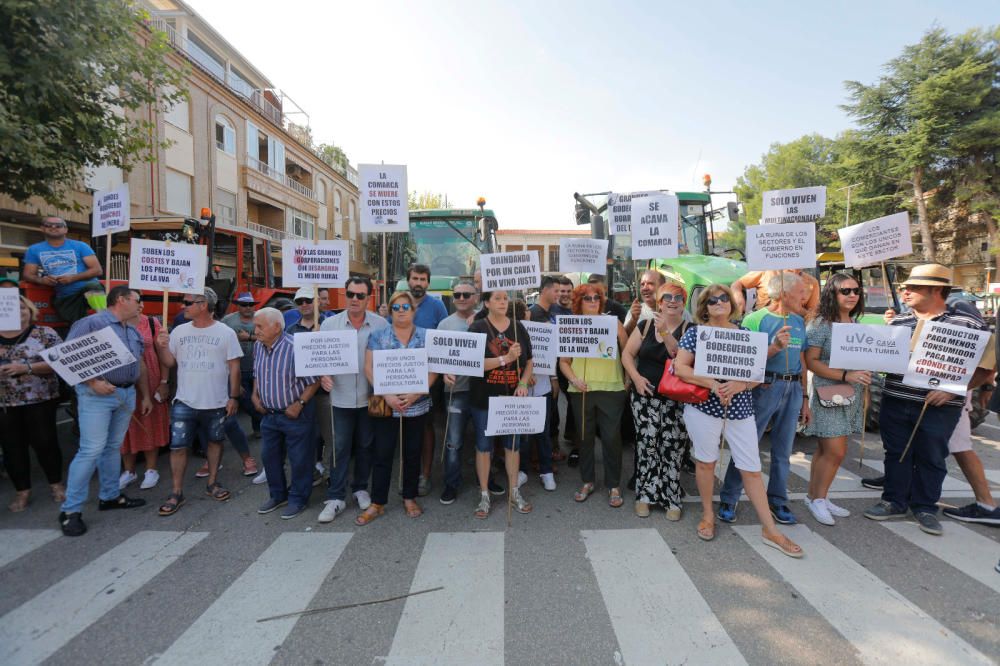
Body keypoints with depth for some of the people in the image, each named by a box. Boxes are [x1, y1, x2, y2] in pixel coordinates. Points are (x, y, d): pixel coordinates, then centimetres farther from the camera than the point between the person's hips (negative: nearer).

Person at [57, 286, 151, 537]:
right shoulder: (91, 323, -8)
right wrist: (92, 383, -22)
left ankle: (110, 496, 25)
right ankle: (70, 510, 3)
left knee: (113, 447, 15)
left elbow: (140, 366, 21)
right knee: (91, 450, -8)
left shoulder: (134, 332, 16)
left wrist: (145, 395, 19)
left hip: (127, 394, 7)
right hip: (97, 395, -7)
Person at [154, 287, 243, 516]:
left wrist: (234, 397, -6)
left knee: (215, 441, 13)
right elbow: (170, 363, 9)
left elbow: (234, 366, -4)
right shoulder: (179, 331, 4)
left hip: (216, 402, -2)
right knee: (177, 446, 2)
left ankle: (212, 482, 29)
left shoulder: (225, 332, -6)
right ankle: (176, 493, 15)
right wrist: (163, 347, -10)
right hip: (184, 402, 2)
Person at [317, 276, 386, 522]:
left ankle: (361, 488, 32)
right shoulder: (330, 324, 0)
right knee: (340, 447, 6)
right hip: (341, 397, 0)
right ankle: (335, 498, 17)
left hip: (370, 396, 0)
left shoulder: (381, 324, -4)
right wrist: (323, 375, -15)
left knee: (365, 445, 14)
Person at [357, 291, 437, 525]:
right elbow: (369, 368, -3)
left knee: (412, 453, 11)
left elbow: (433, 370, -1)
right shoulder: (378, 336, 1)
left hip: (417, 406, 1)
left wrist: (416, 394, -14)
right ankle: (377, 503, 19)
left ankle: (410, 498, 28)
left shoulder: (426, 336, 2)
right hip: (385, 405, -1)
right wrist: (387, 396, -14)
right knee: (382, 454, 5)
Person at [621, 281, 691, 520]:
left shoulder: (689, 329, 2)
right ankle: (645, 495, 12)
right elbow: (627, 353, 6)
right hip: (645, 395, 1)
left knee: (672, 447, 1)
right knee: (647, 443, -4)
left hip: (676, 399, 0)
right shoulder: (645, 325, 6)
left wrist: (665, 332, -21)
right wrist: (636, 377, -7)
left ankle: (671, 499, 17)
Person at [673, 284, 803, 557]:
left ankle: (770, 530, 17)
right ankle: (707, 515, 28)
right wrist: (712, 384, -18)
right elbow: (680, 367, -8)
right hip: (703, 406, -2)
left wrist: (739, 385, -15)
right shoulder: (694, 333, 0)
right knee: (706, 462, 9)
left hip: (740, 408, 2)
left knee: (752, 469, 5)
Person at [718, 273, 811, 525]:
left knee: (783, 450, 13)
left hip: (793, 389, 6)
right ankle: (728, 500, 10)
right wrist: (775, 347, -25)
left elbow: (801, 361, 15)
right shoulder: (755, 319, -8)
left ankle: (778, 502, 27)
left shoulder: (798, 321, 12)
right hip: (765, 387, -6)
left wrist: (804, 399, 14)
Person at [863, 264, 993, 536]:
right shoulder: (897, 321, 7)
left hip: (939, 408, -3)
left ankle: (925, 508, 27)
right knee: (896, 453, 11)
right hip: (895, 403, 3)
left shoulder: (970, 325, -3)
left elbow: (986, 368, -2)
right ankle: (895, 502, 25)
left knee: (931, 459, 10)